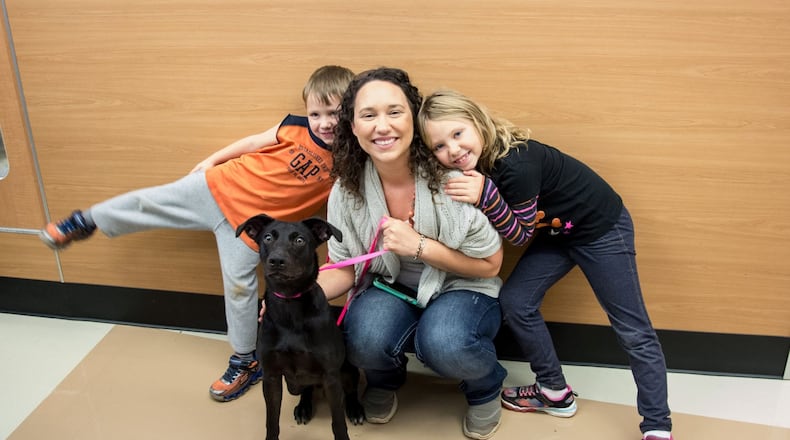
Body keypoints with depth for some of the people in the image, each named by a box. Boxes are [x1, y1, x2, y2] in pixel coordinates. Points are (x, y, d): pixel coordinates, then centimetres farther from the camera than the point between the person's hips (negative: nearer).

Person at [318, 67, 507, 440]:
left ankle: (486, 388, 4)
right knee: (365, 340, -30)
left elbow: (489, 265, -13)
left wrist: (418, 246, -25)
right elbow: (344, 269, -2)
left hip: (462, 290, -2)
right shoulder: (347, 189, -11)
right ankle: (384, 380, 10)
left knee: (443, 343, -35)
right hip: (390, 289, 3)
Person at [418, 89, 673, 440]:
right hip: (555, 233, 8)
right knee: (514, 302, 3)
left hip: (601, 228, -8)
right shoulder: (475, 164, -10)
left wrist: (485, 196, -38)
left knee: (633, 332, -2)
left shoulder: (515, 163, -33)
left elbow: (520, 234, -23)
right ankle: (556, 393, 20)